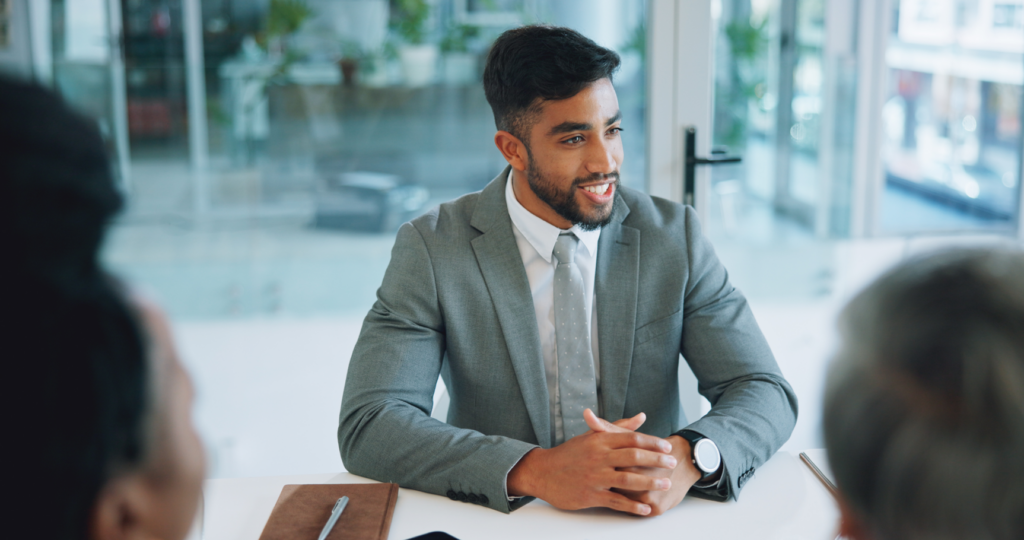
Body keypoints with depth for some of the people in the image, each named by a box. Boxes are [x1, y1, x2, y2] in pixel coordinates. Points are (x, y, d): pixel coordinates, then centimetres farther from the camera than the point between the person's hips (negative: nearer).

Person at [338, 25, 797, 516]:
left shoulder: (674, 235, 1)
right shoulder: (432, 248, -6)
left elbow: (765, 392, -1)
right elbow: (367, 426, -14)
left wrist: (689, 458, -23)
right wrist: (536, 471, -27)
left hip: (651, 519, 2)